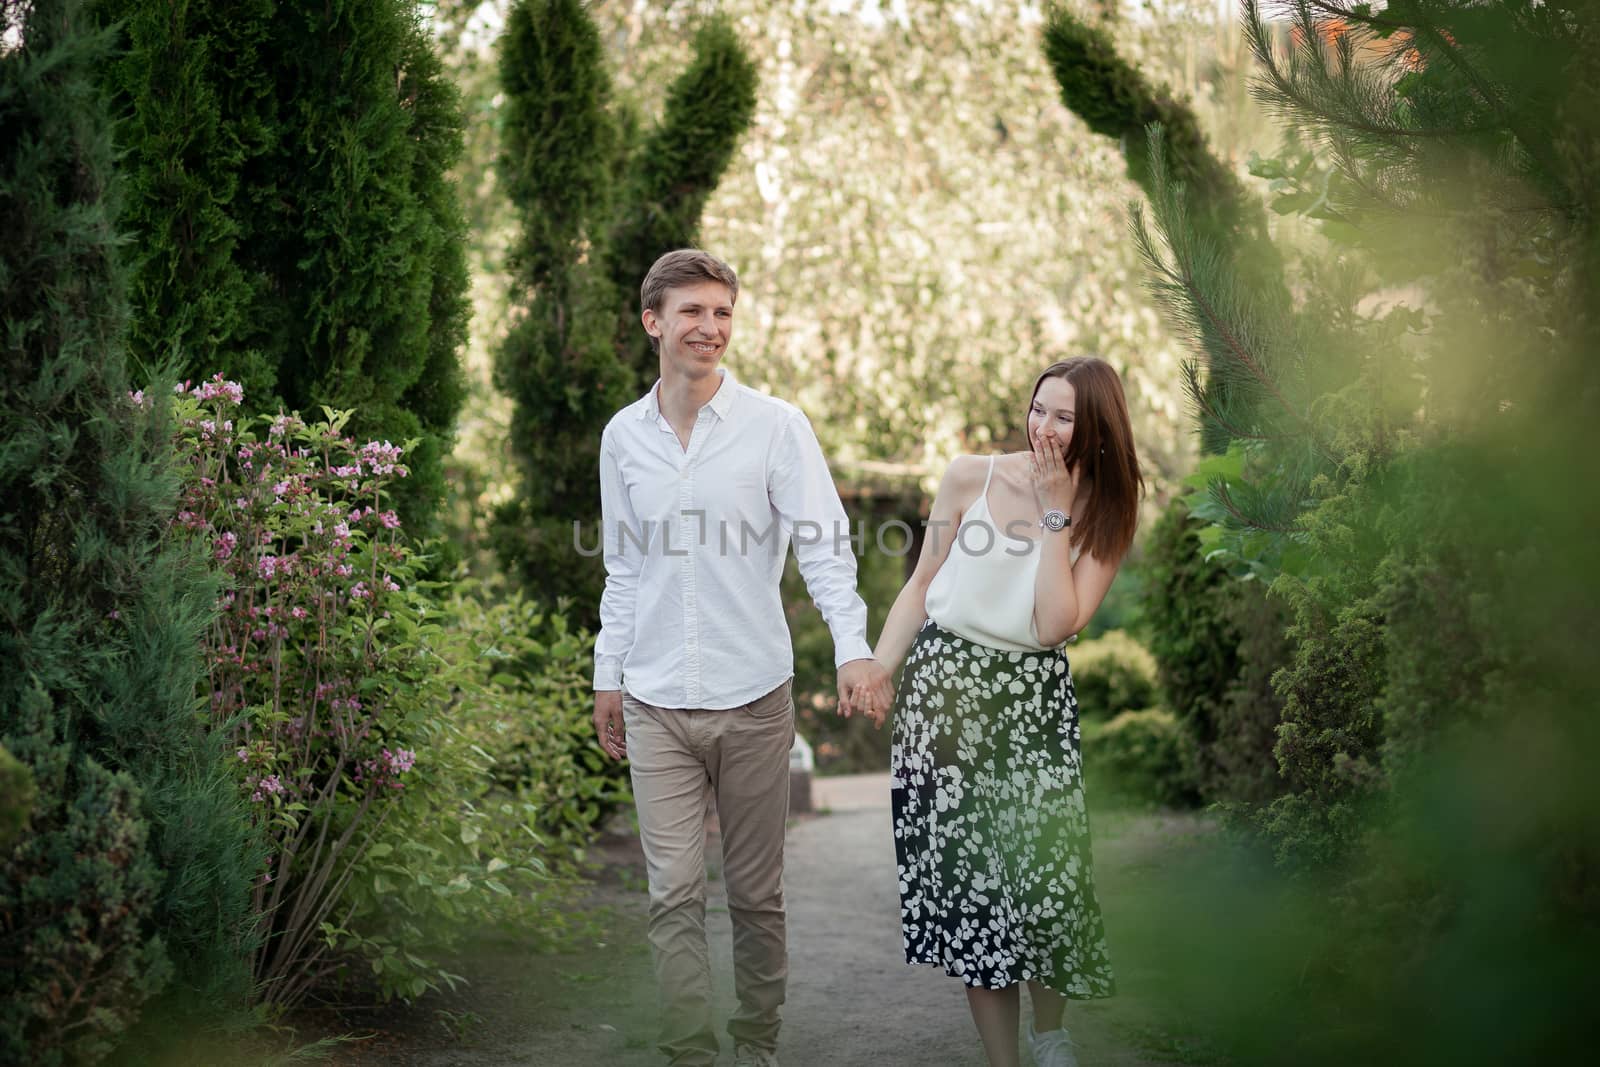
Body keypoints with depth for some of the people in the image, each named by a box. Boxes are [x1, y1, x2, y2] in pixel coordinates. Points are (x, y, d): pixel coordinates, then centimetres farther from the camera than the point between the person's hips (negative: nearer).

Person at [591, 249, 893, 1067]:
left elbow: (823, 542, -11)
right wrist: (609, 676, 14)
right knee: (674, 895, -1)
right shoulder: (623, 435, 6)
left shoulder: (776, 426, -4)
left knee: (756, 893, 8)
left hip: (753, 699, -2)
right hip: (656, 704, 2)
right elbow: (623, 569, 14)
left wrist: (852, 644, -25)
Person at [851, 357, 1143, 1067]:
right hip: (945, 686, 0)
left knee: (1045, 871, -4)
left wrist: (1054, 514, -11)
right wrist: (877, 668, -8)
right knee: (964, 869, 0)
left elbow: (1057, 624, -11)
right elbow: (920, 587, 5)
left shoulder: (1105, 515, 1)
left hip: (1034, 697, 1)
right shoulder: (972, 477, -1)